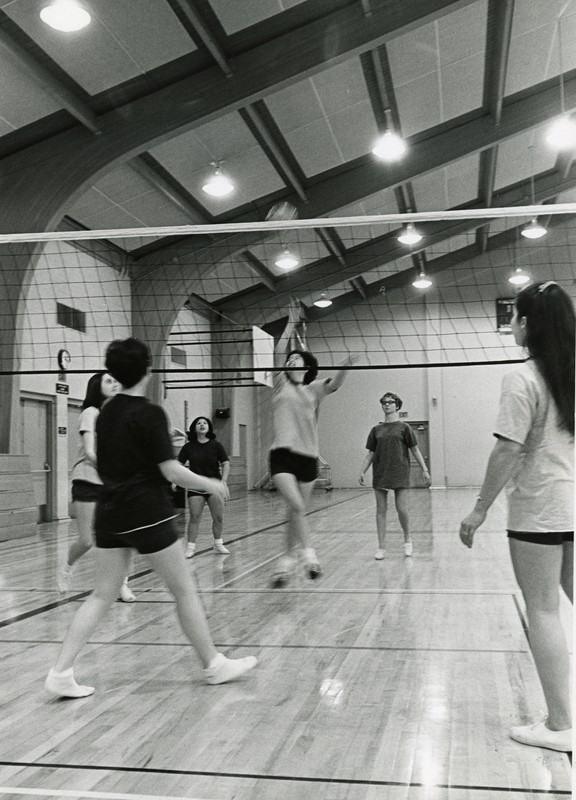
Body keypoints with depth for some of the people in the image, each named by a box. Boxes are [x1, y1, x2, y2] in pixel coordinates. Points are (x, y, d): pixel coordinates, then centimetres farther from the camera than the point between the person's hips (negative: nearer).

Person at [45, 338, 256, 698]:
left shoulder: (106, 413, 8)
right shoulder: (150, 414, -14)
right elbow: (171, 471, -16)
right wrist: (211, 484, -2)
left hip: (109, 514, 7)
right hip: (146, 515, -7)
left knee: (103, 595, 12)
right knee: (185, 589, 7)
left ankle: (61, 672, 6)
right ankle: (214, 665, 19)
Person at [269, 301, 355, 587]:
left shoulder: (313, 389, 10)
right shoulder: (281, 384, 8)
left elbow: (333, 385, -9)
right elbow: (278, 353, -3)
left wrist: (344, 368, -29)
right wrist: (291, 323, -8)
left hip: (308, 456, 2)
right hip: (283, 453, -2)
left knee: (297, 512, 8)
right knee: (296, 506, -19)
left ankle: (286, 562, 19)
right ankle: (308, 553, -9)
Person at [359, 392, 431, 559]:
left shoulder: (404, 427, 3)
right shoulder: (376, 430, 10)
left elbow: (415, 450, 3)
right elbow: (370, 454, 12)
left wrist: (425, 470, -3)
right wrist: (362, 472, 2)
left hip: (400, 474, -3)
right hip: (380, 474, 3)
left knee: (402, 509, -6)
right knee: (381, 510, 2)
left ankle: (407, 540, 20)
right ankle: (381, 547, 8)